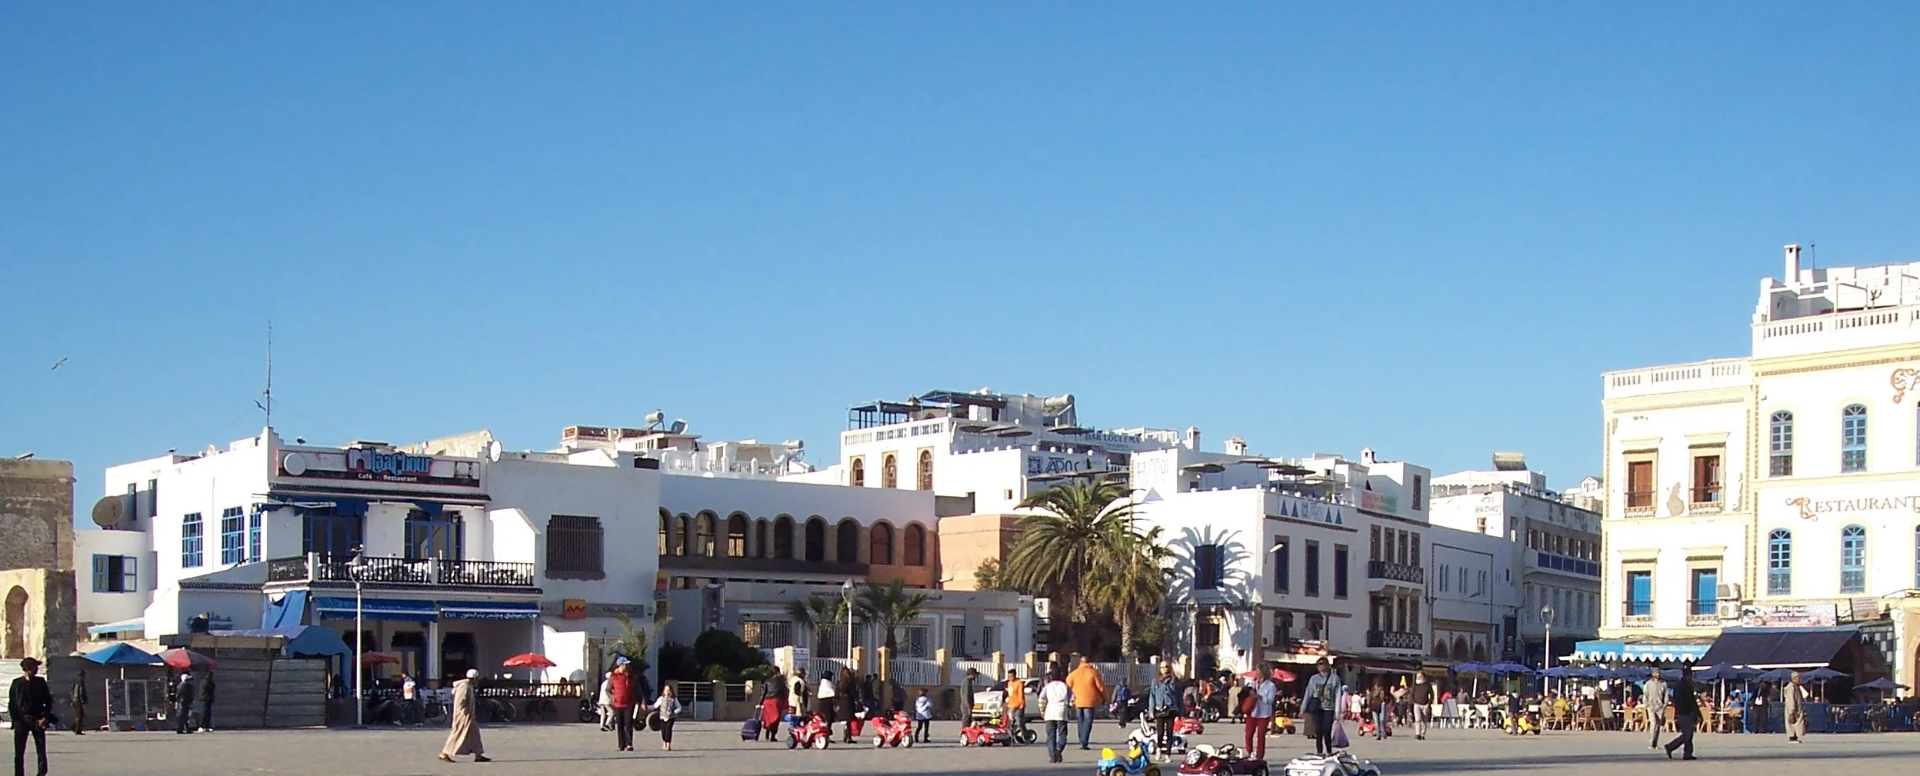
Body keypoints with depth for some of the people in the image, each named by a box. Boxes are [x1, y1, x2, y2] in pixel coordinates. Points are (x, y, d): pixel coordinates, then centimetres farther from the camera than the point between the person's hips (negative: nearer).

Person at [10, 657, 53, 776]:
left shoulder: (40, 682, 6)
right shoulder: (17, 683, 3)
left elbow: (48, 701, 8)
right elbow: (11, 703, 4)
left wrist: (45, 717, -4)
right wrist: (15, 720, -6)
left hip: (38, 720, 1)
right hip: (21, 720, -1)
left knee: (41, 752, -4)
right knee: (19, 752, 2)